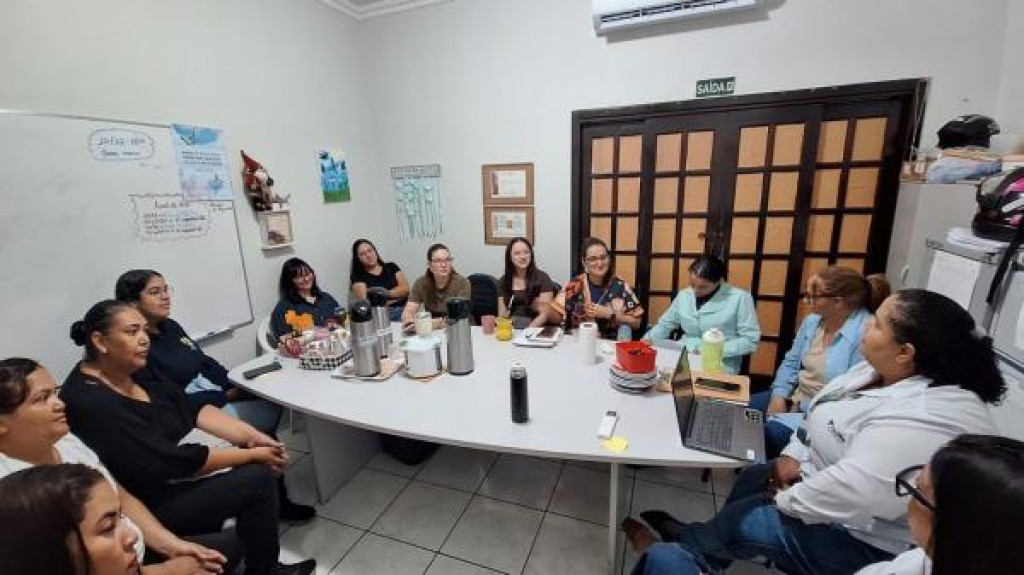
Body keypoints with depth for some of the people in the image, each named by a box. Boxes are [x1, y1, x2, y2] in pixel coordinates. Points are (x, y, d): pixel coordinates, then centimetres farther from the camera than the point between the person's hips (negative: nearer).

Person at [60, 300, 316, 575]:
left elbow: (193, 410, 2)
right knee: (258, 478, -17)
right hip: (152, 502, -8)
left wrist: (252, 436, -9)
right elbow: (173, 462, -25)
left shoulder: (135, 369, 1)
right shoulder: (91, 403, -25)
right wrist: (253, 455, -18)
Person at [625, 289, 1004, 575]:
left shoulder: (918, 423, -36)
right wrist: (794, 455, 0)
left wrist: (786, 501, -20)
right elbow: (823, 411, 7)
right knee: (753, 478, 9)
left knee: (744, 517, -4)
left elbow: (848, 493, -36)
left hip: (869, 540, -8)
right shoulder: (882, 371, -4)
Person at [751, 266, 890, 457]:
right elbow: (790, 363, 10)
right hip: (794, 397, 7)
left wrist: (804, 406, -18)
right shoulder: (812, 320, 2)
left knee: (770, 432, -28)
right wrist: (779, 396, -5)